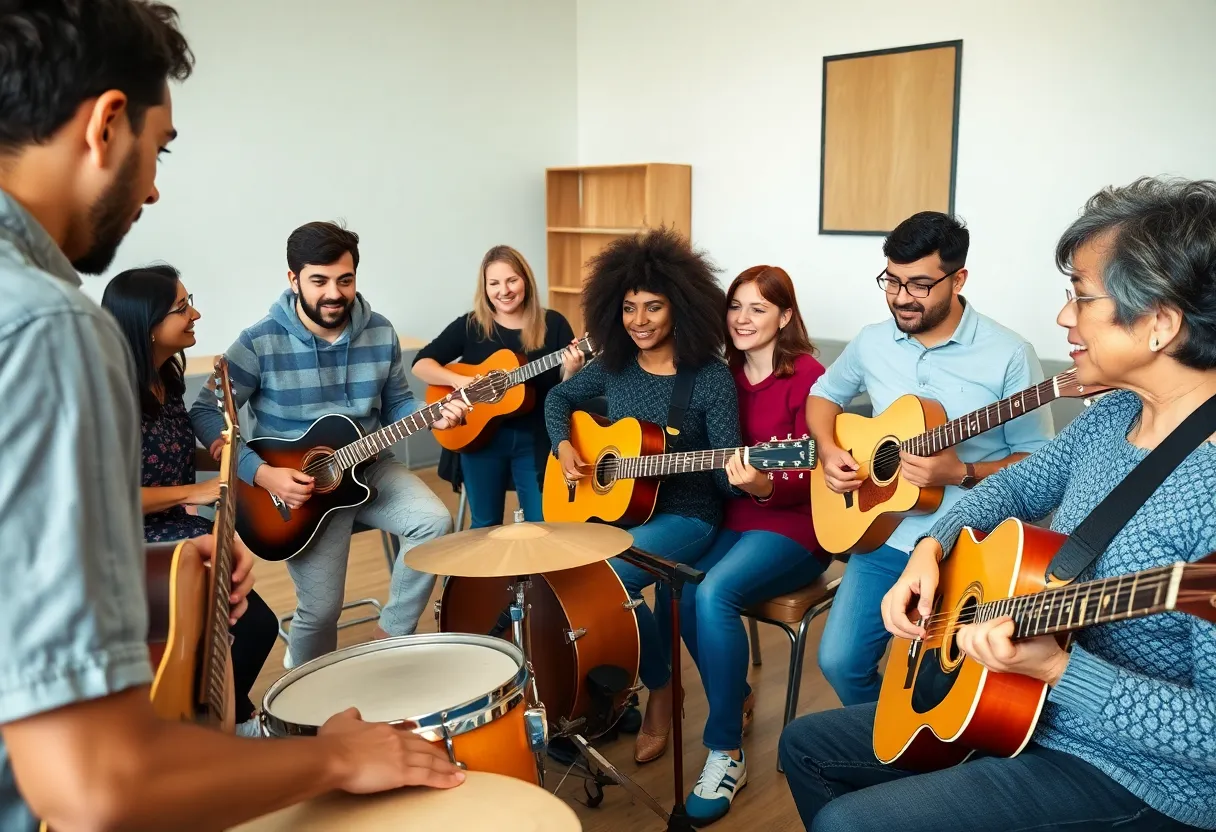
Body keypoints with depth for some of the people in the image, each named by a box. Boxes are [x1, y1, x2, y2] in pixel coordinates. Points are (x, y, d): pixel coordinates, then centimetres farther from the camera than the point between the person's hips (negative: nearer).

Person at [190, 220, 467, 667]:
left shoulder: (380, 332, -1)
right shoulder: (260, 342, -15)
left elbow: (396, 403, 9)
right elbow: (206, 413, -12)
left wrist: (432, 415, -13)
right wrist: (261, 473, -22)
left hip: (369, 468, 4)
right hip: (299, 484, -4)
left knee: (435, 521, -22)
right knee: (321, 607, -12)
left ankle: (393, 636, 0)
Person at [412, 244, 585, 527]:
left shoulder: (553, 324, -2)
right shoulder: (470, 325, 0)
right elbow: (421, 363, -2)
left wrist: (571, 371, -23)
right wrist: (457, 380, -18)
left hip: (536, 439, 0)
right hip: (480, 436, 1)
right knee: (485, 526, 12)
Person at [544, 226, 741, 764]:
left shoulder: (710, 378, -12)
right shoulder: (614, 366, 2)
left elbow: (726, 474, -12)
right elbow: (559, 398, 18)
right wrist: (563, 447, 0)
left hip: (686, 515, -5)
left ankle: (661, 688, 0)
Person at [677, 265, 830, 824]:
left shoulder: (806, 376, -11)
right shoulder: (727, 374, 9)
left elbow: (809, 479, -15)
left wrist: (763, 488, -34)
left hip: (793, 527, -6)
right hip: (732, 519, 6)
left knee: (713, 593, -29)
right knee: (681, 590, -21)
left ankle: (727, 753, -13)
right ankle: (737, 698, 8)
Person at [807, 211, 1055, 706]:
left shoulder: (1009, 356, -12)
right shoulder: (872, 342, 2)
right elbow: (824, 394, 19)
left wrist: (961, 474, -23)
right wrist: (828, 451, -1)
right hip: (886, 537, 4)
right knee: (839, 661, -1)